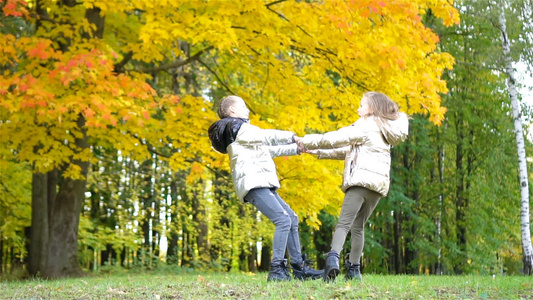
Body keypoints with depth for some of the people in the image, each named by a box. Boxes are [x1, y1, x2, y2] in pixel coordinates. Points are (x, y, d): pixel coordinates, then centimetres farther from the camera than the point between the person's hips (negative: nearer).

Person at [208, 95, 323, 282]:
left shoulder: (242, 131, 29)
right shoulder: (238, 128, -2)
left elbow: (269, 149, 29)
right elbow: (267, 136, -10)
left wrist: (297, 149, 24)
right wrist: (294, 137, -1)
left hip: (262, 185, 11)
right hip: (253, 184, -11)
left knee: (292, 219, 11)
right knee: (283, 220, -21)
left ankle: (299, 268, 12)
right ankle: (276, 270, -24)